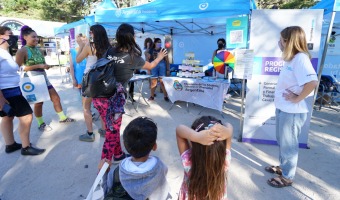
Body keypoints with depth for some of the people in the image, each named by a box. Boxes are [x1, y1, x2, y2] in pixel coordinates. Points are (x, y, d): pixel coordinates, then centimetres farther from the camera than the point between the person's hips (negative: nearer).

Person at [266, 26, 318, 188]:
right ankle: (283, 167, 42)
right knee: (282, 141, 23)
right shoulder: (291, 58, 9)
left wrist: (297, 99, -22)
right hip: (283, 108, 9)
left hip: (292, 111, -9)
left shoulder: (300, 58, -20)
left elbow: (312, 82, -32)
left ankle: (287, 177, 26)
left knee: (288, 144, 7)